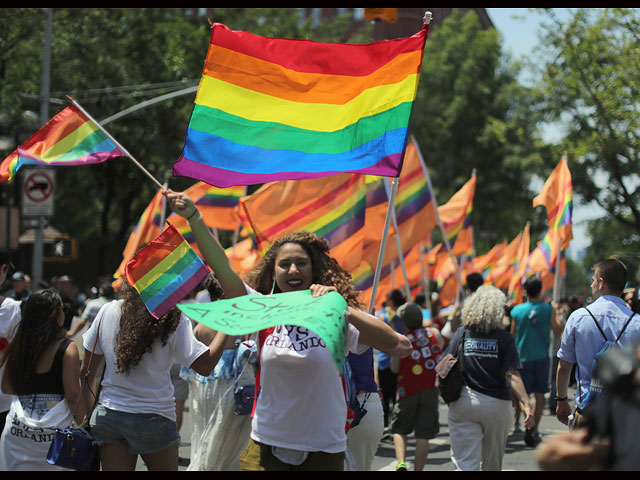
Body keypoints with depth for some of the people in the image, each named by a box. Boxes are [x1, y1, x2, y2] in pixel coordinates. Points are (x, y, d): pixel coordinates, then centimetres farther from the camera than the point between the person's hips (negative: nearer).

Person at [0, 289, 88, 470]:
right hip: (53, 429, -4)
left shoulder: (17, 347, 4)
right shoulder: (67, 349, -9)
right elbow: (73, 395, -11)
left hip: (17, 427, 4)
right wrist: (84, 426, -2)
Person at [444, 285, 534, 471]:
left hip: (463, 404, 0)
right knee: (492, 464, 18)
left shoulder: (462, 334, 1)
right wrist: (527, 404, -15)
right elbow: (512, 376, -13)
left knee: (465, 463, -2)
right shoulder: (504, 338, -4)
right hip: (497, 405, 0)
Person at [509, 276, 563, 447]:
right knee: (539, 394, 9)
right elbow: (558, 330, 3)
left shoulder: (517, 310, -3)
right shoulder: (547, 309, -6)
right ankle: (533, 431, 7)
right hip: (541, 357, 0)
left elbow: (513, 335, 4)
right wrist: (556, 313, 15)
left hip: (522, 357, 0)